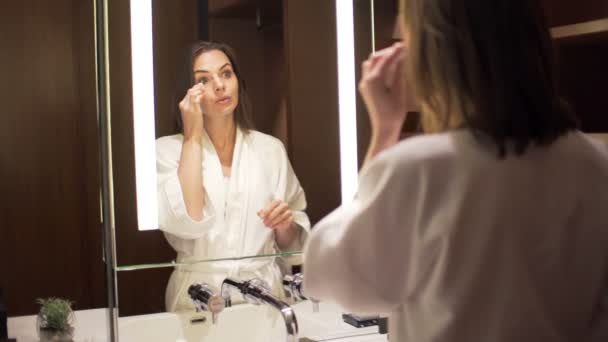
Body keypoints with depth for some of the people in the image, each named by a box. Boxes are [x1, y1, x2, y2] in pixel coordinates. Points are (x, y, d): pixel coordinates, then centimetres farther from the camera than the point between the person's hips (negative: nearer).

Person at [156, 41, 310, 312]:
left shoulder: (270, 149, 7)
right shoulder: (168, 149, 2)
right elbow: (187, 223, -16)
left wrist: (285, 224, -8)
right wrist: (193, 137, -10)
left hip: (263, 290, 2)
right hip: (198, 296, -2)